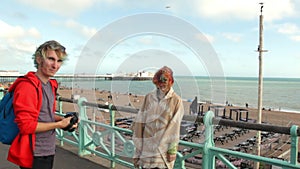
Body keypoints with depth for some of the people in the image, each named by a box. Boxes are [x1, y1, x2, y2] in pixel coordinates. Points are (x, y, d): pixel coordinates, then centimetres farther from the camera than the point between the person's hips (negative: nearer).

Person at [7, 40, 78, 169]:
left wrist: (63, 119, 1)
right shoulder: (27, 86, -20)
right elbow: (26, 125, -22)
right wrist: (59, 124, -18)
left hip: (49, 150, 8)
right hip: (34, 156, -8)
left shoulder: (51, 85, 8)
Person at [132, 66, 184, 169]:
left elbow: (175, 126, -6)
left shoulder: (176, 100, -3)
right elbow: (140, 122, 4)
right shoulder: (149, 98, 5)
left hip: (164, 146, -2)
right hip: (147, 147, 3)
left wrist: (172, 149, -10)